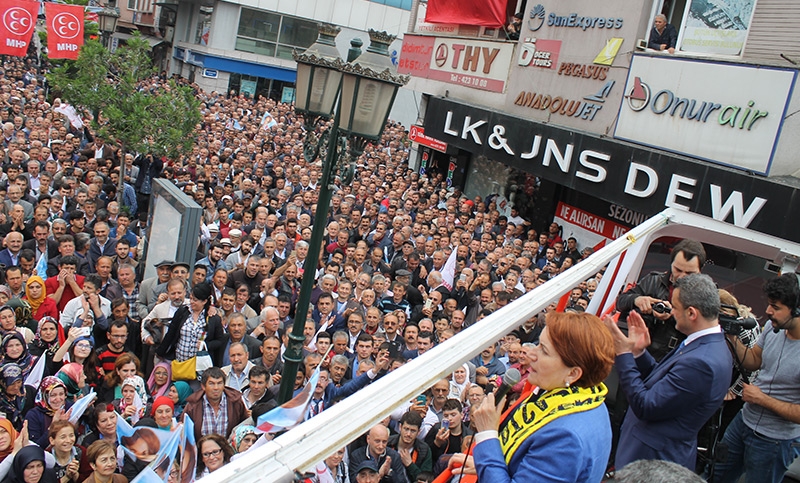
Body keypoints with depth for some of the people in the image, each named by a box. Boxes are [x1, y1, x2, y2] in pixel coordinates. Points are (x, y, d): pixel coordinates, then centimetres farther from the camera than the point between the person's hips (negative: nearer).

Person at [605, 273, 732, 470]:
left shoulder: (700, 362, -30)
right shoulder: (711, 345, 2)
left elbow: (645, 407, -26)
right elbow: (662, 379, 7)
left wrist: (624, 354, -21)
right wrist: (639, 352, -3)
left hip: (653, 458, -9)